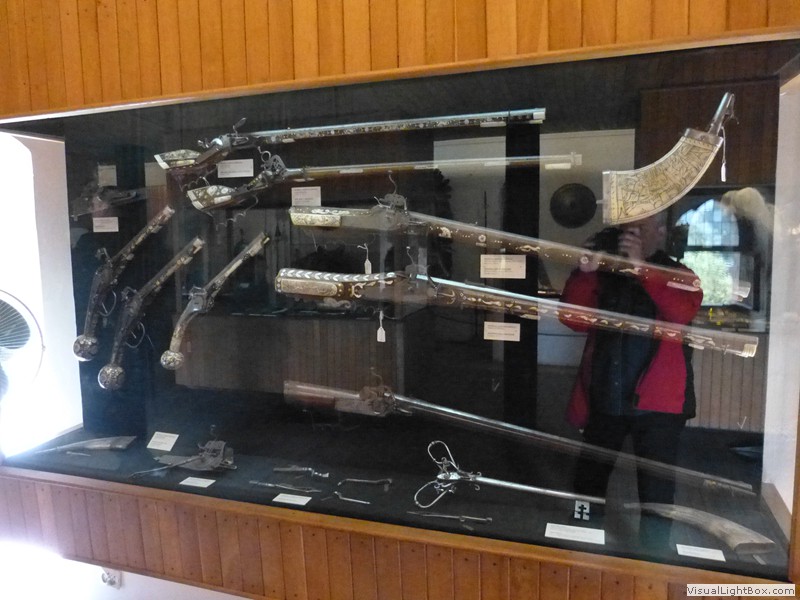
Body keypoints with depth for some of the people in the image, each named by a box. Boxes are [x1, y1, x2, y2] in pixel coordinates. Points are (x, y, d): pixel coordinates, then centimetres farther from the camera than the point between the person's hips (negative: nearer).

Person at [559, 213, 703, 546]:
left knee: (656, 492, 0)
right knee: (587, 480, 17)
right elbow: (575, 320, -5)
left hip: (657, 403, -3)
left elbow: (682, 312, -20)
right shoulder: (604, 275, 6)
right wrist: (584, 273, -17)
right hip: (604, 399, 3)